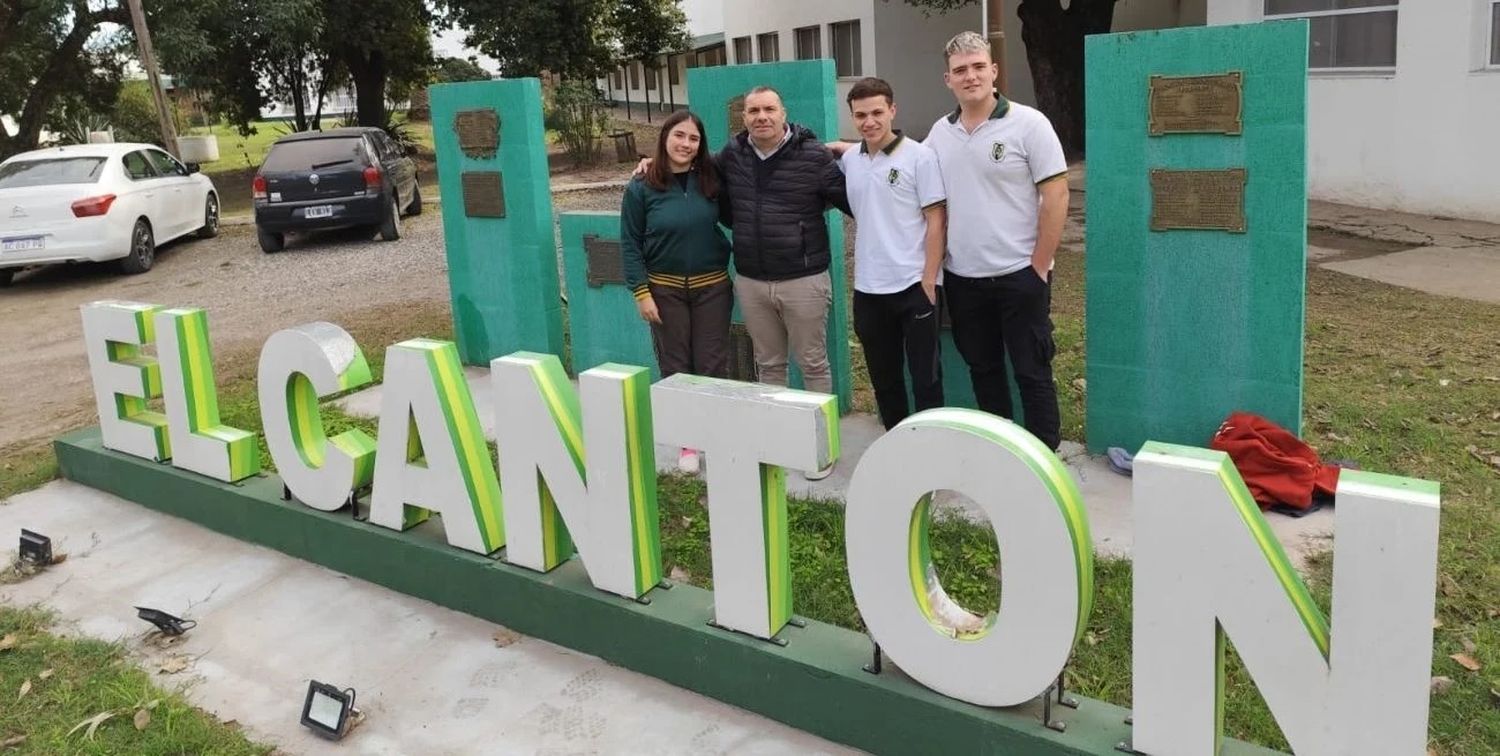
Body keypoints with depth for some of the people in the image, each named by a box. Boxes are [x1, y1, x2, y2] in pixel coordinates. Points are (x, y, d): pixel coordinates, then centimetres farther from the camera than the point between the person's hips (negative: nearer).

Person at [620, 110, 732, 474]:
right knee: (675, 366, 7)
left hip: (712, 286, 1)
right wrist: (641, 292, -9)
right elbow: (630, 243, -5)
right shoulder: (641, 188, -7)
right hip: (665, 289, -1)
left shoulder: (711, 181, -2)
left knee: (713, 364, 6)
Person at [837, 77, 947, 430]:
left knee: (926, 378, 2)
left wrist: (929, 280, -13)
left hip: (914, 286, -5)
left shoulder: (919, 157, -7)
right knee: (884, 380, 15)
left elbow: (936, 221, -9)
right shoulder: (849, 160, 6)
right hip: (868, 289, 5)